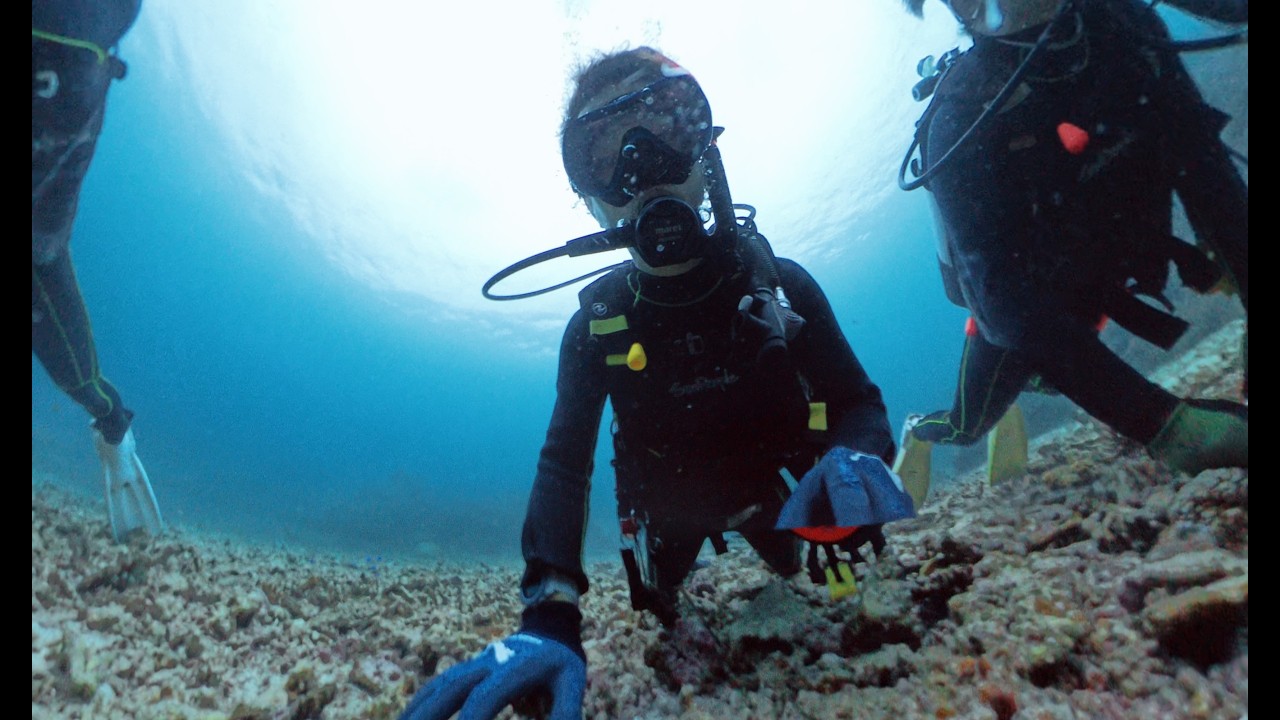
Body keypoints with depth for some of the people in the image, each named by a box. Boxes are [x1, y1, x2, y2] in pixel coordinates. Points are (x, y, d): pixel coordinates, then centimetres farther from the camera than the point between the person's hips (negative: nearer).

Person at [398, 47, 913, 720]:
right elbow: (564, 462, -31)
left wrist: (856, 459, -46)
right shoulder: (597, 323, -25)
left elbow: (858, 402, -19)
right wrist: (549, 617, -46)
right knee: (660, 612, 20)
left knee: (791, 568, 25)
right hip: (669, 506, 0)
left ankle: (766, 538, 59)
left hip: (764, 485, 1)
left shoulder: (780, 286, -24)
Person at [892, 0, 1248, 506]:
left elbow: (1203, 165, -17)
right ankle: (919, 431, 51)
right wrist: (1164, 423, -47)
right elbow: (1008, 302, -40)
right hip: (1022, 306, -4)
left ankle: (1009, 410, 52)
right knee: (969, 428, 15)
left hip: (1110, 274, 5)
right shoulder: (962, 125, -34)